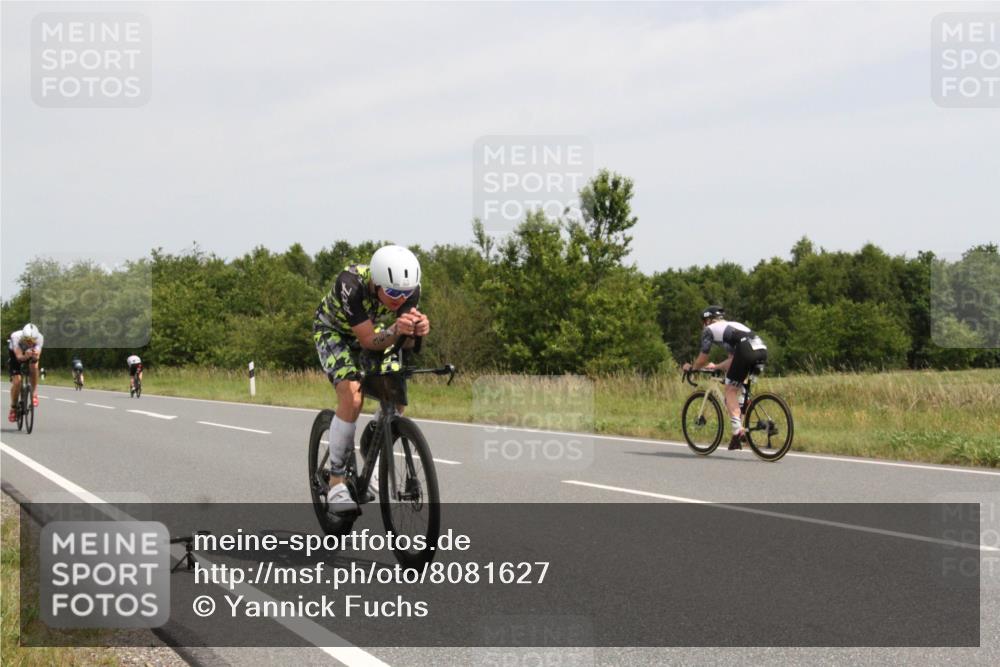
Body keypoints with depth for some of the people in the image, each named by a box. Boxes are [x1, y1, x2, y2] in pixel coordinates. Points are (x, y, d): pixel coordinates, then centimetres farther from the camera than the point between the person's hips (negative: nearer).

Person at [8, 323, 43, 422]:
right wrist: (26, 356, -65)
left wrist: (35, 355, -63)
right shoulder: (16, 336, -38)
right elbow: (19, 357, -43)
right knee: (16, 382, -15)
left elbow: (37, 357, -40)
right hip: (16, 354, -1)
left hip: (31, 355, 1)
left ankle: (34, 394, -13)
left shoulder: (39, 338, -33)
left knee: (34, 366, -33)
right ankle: (13, 408, 7)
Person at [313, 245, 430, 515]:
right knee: (352, 396, -26)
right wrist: (395, 331, -55)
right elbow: (368, 340, -36)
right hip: (334, 332, -5)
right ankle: (336, 482, -16)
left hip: (373, 331, 5)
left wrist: (418, 330, -45)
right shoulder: (351, 284, -39)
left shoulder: (410, 287, -26)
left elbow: (405, 343, -22)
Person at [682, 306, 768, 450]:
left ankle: (738, 431, -9)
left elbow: (703, 358, 19)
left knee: (730, 389, 3)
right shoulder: (732, 325, 39)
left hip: (746, 350, -7)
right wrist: (716, 367, 55)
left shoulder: (709, 329, 19)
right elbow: (733, 359, 40)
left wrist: (691, 367, 38)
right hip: (763, 350, 7)